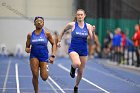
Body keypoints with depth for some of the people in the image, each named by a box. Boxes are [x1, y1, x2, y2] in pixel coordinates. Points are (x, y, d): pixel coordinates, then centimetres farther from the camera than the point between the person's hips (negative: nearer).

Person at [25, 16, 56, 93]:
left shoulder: (46, 34, -1)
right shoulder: (30, 35, 3)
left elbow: (53, 44, 6)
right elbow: (27, 47, 11)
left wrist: (53, 56, -4)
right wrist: (27, 49, -13)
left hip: (44, 57, -1)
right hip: (34, 56, 1)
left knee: (44, 78, -7)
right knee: (35, 76, -13)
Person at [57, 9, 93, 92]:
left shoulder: (88, 26, -1)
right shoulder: (72, 25, -6)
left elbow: (92, 39, -6)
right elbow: (63, 31, 12)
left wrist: (93, 32, -23)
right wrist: (59, 41, 12)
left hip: (84, 51, 3)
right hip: (73, 49, -3)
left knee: (80, 72, 11)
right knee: (77, 64, -34)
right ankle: (73, 67, 4)